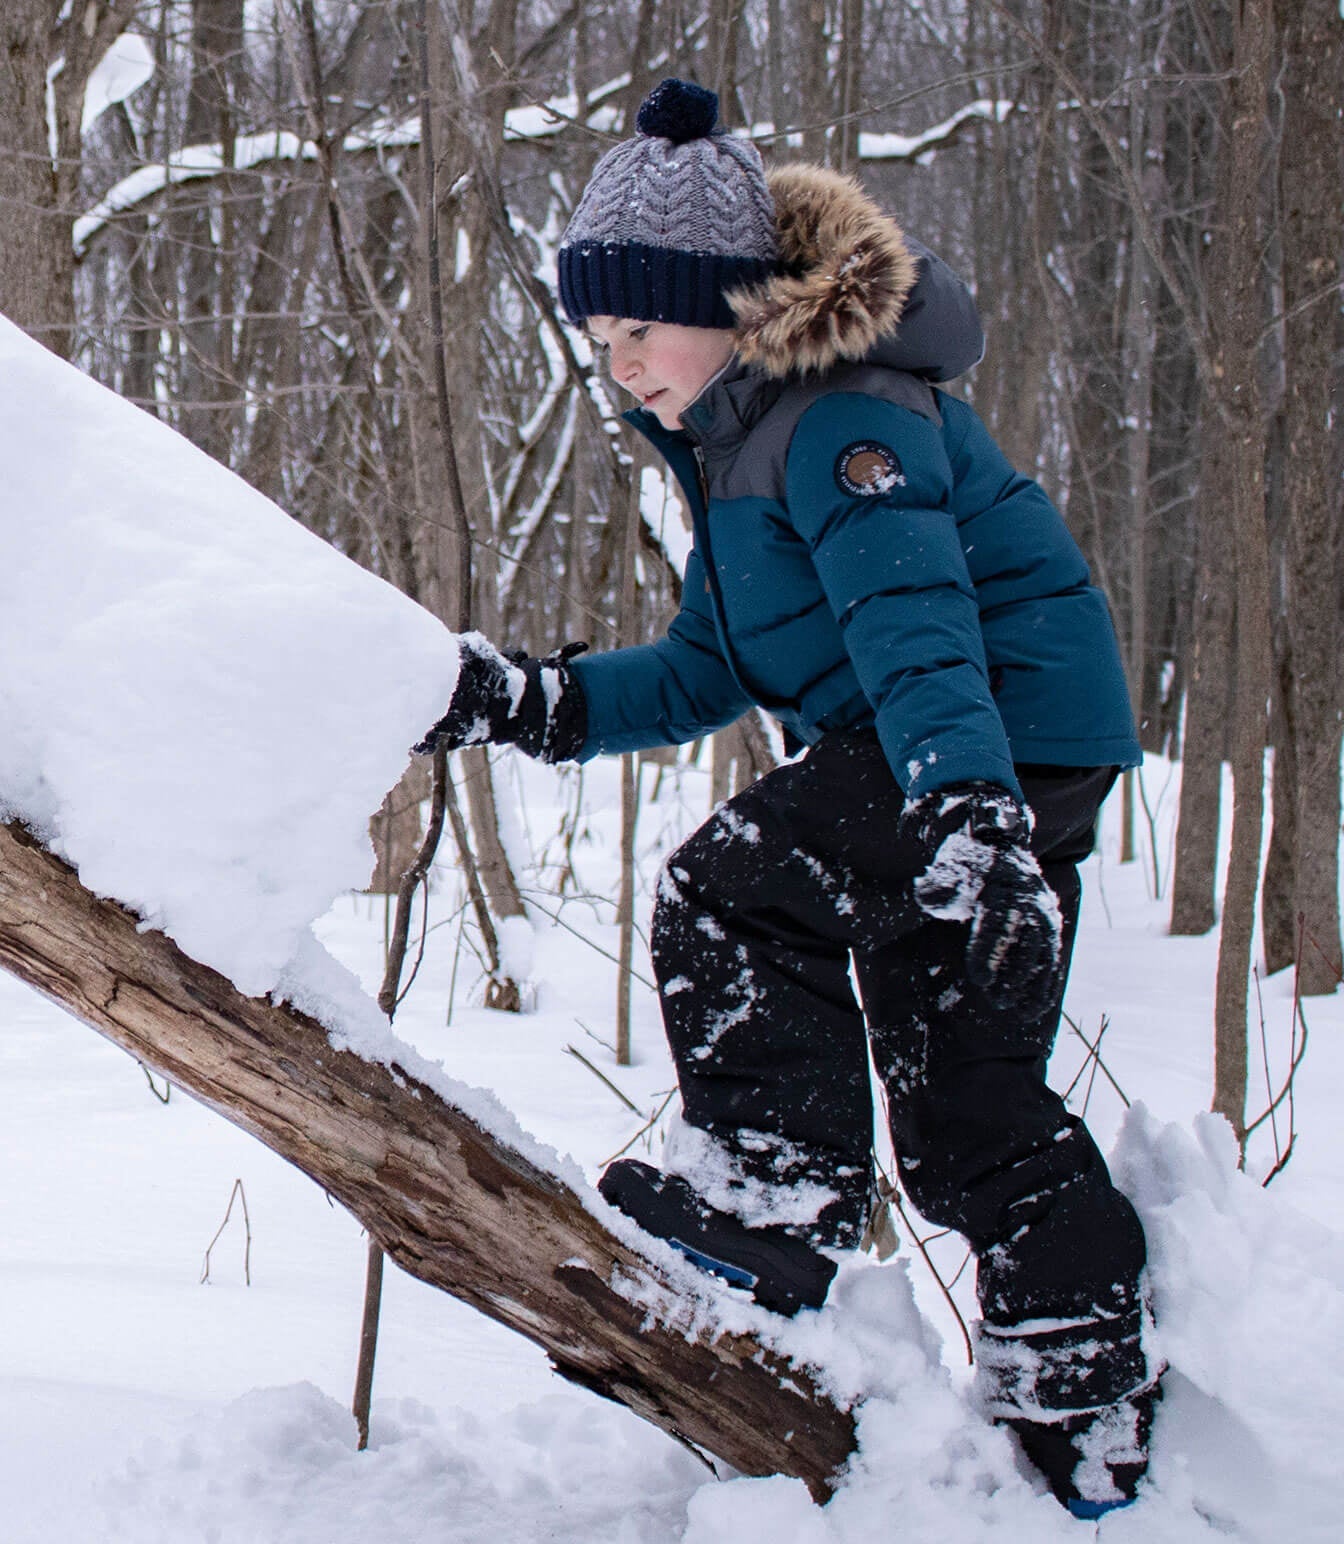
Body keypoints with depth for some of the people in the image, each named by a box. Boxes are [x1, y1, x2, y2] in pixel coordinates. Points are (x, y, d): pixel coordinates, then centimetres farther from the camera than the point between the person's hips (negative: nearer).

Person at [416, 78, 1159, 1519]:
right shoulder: (737, 442, 14)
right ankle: (1086, 1414, 23)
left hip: (1002, 724, -11)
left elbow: (914, 618, -34)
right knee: (968, 1099, 13)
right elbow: (709, 668, 15)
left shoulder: (844, 415, -18)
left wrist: (960, 804, -47)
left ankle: (776, 1187, -10)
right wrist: (534, 701, 4)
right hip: (1013, 750, 11)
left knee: (726, 893, -18)